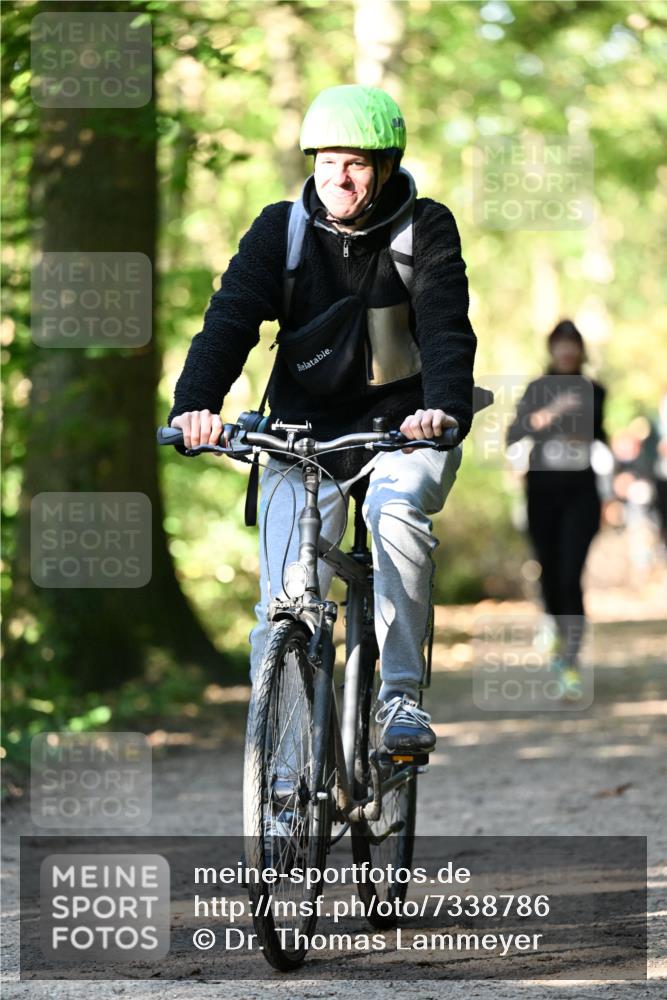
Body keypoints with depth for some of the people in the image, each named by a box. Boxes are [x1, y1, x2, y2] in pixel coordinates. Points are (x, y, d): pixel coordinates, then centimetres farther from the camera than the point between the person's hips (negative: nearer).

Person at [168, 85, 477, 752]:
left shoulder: (426, 228, -7)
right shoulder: (281, 230, -4)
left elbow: (446, 327, -20)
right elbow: (230, 319, -15)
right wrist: (194, 405, -34)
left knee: (397, 507, -34)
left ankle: (401, 695, -25)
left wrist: (446, 407, -41)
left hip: (403, 429, -1)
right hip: (303, 435, 2)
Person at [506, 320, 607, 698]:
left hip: (581, 493, -1)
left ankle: (572, 663, -12)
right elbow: (512, 436, -15)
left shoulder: (594, 391, 3)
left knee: (571, 577, -13)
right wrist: (547, 413, -30)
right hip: (543, 490, 1)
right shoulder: (538, 390, -2)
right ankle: (562, 636, 38)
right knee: (551, 575, 10)